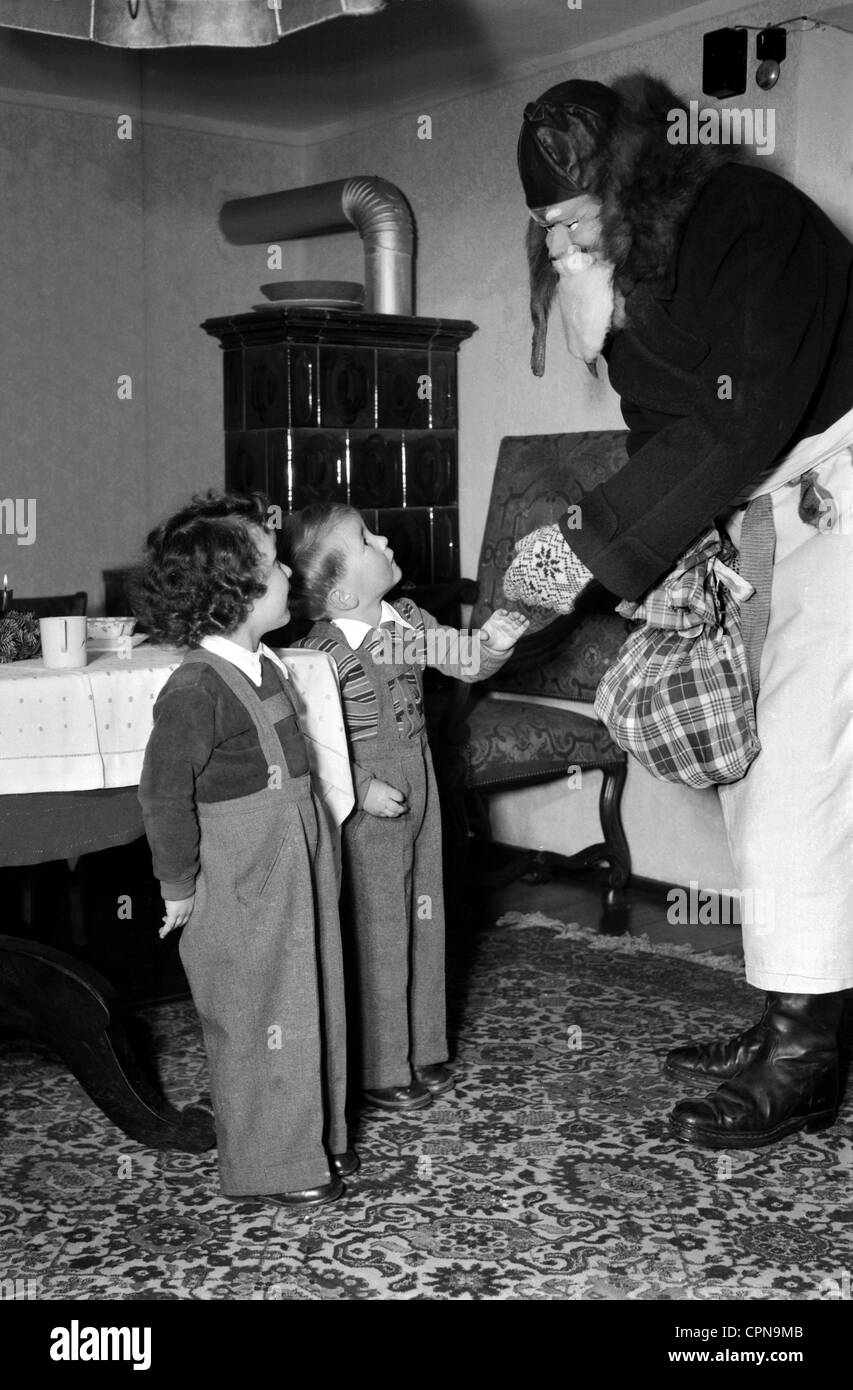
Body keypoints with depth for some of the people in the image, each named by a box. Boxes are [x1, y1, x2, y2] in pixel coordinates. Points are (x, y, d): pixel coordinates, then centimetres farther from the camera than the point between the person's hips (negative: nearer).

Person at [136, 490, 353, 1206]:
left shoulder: (266, 666, 4)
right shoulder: (196, 690, -24)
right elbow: (164, 795, -20)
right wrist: (179, 889, -13)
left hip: (295, 866, 9)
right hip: (242, 889, -9)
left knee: (313, 1004, 19)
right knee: (261, 1019, 5)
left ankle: (316, 1136, 36)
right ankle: (274, 1165, 23)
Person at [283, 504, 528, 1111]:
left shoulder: (408, 620, 0)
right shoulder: (323, 654, -21)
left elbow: (465, 660, 6)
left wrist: (492, 642, -14)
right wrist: (362, 788, -22)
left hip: (420, 788, 7)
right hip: (367, 807, -7)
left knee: (424, 921, 17)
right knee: (378, 932, 4)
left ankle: (423, 1050, 34)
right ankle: (380, 1070, 20)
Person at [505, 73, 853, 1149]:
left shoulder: (745, 219, -20)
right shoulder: (622, 264, 5)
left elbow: (742, 419, -26)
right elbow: (663, 426, 7)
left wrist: (598, 543, -25)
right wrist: (678, 556, -9)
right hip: (759, 505, 8)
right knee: (746, 764, 5)